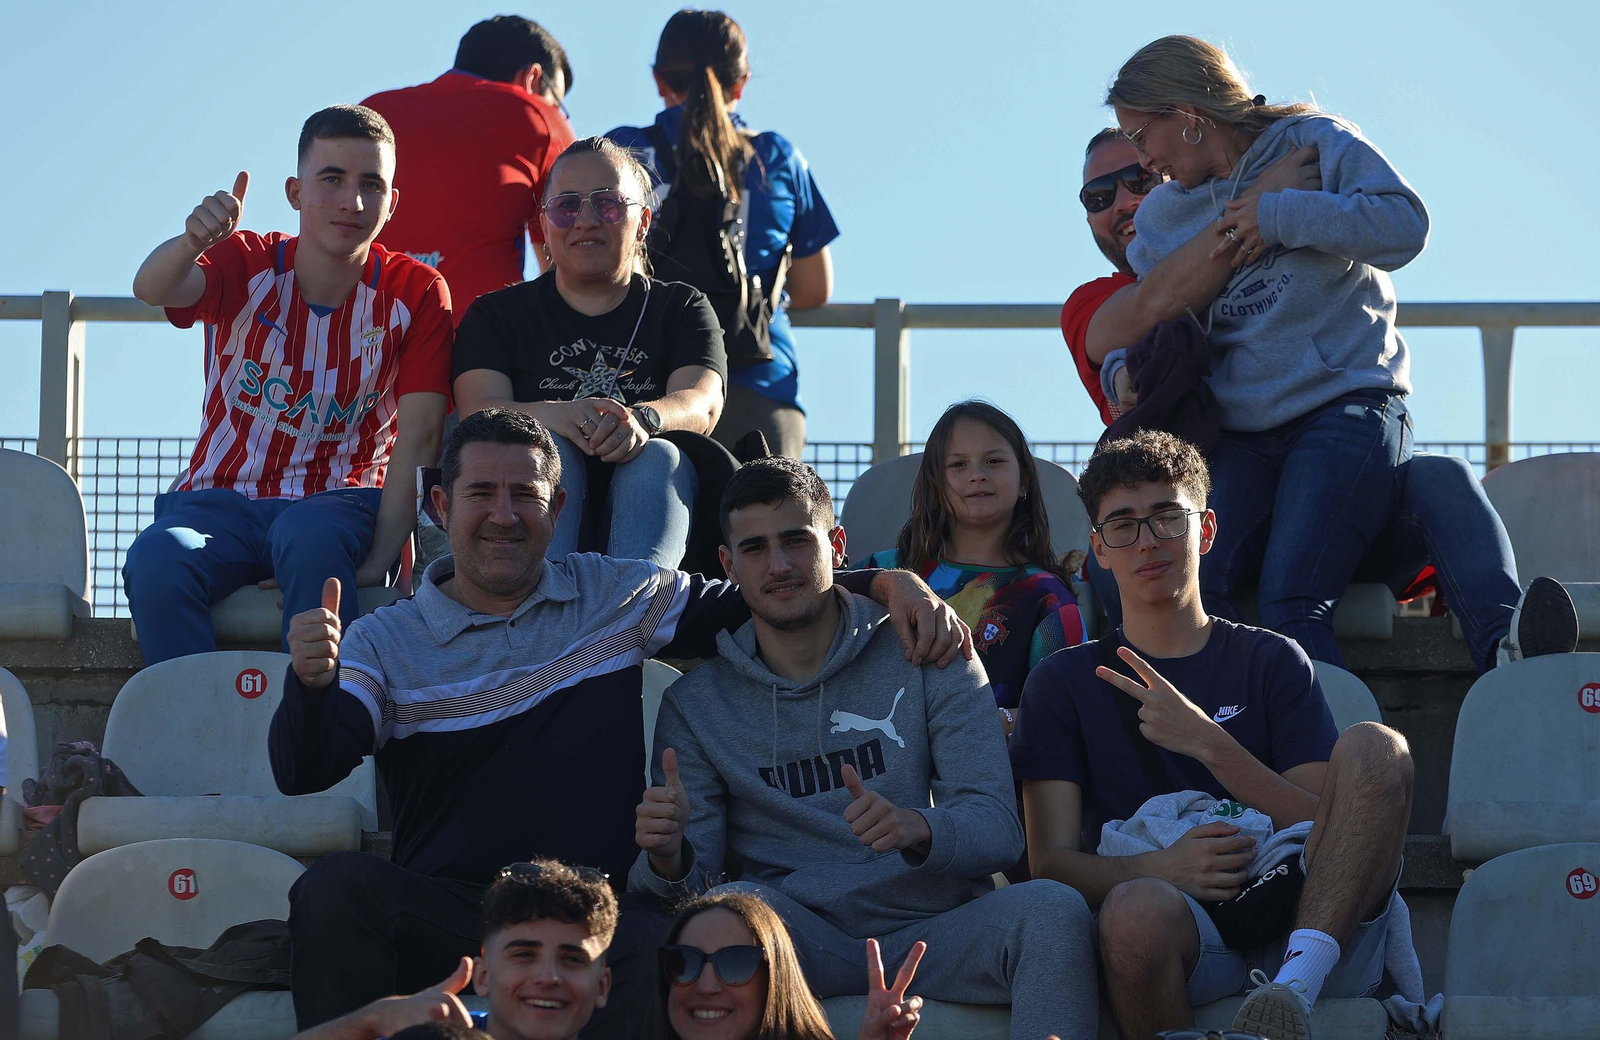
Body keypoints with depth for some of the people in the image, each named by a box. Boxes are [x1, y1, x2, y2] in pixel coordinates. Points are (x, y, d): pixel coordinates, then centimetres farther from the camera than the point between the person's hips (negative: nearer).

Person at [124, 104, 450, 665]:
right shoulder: (249, 265, -1)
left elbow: (418, 439, -9)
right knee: (156, 559, -33)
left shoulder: (415, 293, -2)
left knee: (309, 536, -38)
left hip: (339, 501, -1)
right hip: (223, 499, 1)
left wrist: (377, 563, -22)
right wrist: (193, 241, -47)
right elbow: (151, 289, -23)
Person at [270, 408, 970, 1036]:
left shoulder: (618, 598, 15)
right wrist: (310, 682, -27)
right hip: (442, 916, 0)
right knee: (336, 885, -32)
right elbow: (304, 772, -5)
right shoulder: (384, 644, 9)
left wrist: (892, 584, 8)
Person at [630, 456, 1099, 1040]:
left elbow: (999, 830, -1)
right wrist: (668, 857, -22)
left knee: (1053, 910, -30)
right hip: (801, 942, 0)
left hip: (935, 935, 0)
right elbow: (692, 877, 4)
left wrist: (917, 830, -25)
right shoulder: (697, 704, 12)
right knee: (739, 905, -35)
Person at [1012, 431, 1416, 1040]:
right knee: (1137, 909, -39)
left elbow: (1324, 828, 7)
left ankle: (1294, 987, -36)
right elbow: (1051, 861, 5)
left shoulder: (1272, 663, 20)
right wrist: (1158, 869, -17)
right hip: (1186, 943, -2)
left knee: (1374, 748, -24)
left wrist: (1207, 743, -8)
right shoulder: (1065, 684, 18)